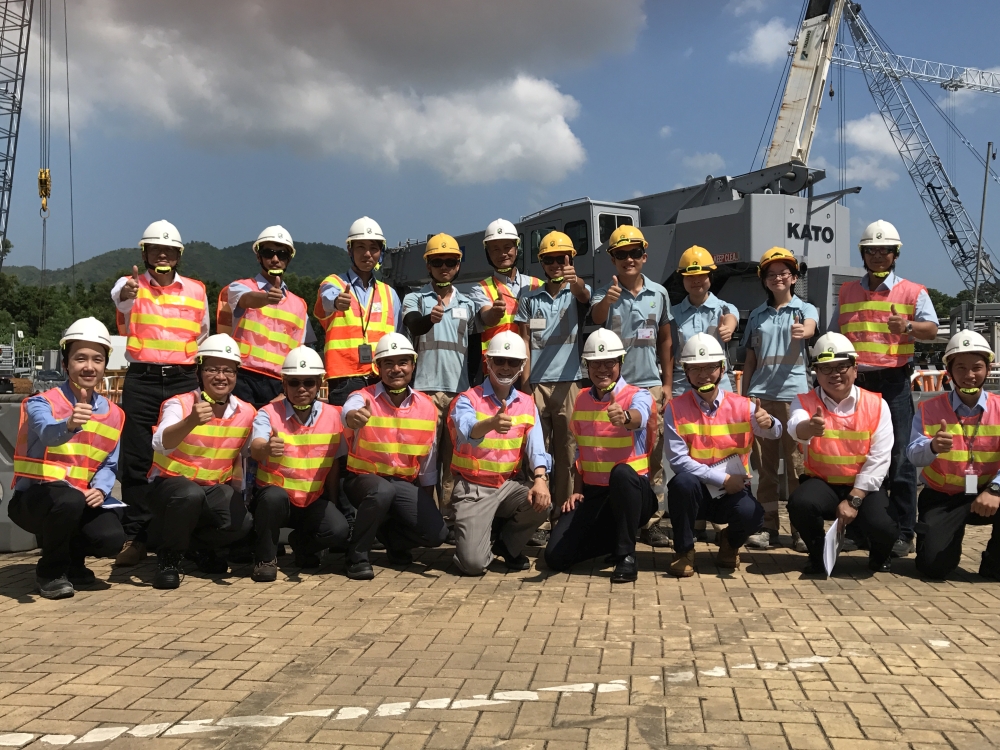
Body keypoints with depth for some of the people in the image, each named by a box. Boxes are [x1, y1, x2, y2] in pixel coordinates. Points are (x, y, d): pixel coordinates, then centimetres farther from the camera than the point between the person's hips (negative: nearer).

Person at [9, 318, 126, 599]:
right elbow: (48, 433, -34)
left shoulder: (114, 414, 5)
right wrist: (69, 425, -57)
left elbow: (109, 464, 5)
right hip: (35, 496, -4)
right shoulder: (42, 403, -11)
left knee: (111, 538, -24)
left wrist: (100, 489, -17)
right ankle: (50, 570, -9)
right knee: (70, 499, -38)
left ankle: (71, 560, 13)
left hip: (83, 499, 4)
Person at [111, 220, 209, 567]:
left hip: (183, 380, 2)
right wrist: (127, 292, -47)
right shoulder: (132, 285, 2)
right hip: (142, 380, -1)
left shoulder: (196, 290, 9)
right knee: (136, 459, -2)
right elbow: (119, 296, -24)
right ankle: (136, 536, 5)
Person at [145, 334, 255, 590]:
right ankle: (168, 558, -10)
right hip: (169, 483, -4)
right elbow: (161, 444, -37)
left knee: (242, 522, -24)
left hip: (215, 489, 4)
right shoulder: (179, 404, -16)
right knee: (191, 494, -38)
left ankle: (197, 546, 11)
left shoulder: (246, 413, -3)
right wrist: (191, 422, -55)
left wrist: (236, 490, 3)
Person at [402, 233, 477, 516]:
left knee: (455, 455, 6)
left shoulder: (467, 303, 15)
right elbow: (414, 326, -18)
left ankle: (450, 513, 12)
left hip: (460, 389, 3)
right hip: (425, 387, -3)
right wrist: (430, 318, -40)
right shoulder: (414, 299, 4)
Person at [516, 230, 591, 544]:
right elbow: (524, 343, 10)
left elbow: (584, 295, -17)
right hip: (536, 383, 1)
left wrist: (574, 282, -41)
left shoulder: (577, 293, 8)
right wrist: (525, 382, -1)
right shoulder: (530, 299, 12)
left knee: (567, 452, 2)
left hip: (568, 382, -1)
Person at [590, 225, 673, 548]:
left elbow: (665, 340, 13)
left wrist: (667, 383, 9)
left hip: (650, 384, 2)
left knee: (653, 455, 5)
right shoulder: (605, 294, -2)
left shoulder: (658, 293, 7)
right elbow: (596, 316, -26)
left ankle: (652, 521, 12)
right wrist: (607, 301, -49)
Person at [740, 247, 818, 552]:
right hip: (761, 394, 3)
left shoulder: (805, 309, 6)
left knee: (796, 462, -2)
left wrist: (802, 332, -43)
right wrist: (743, 396, 11)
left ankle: (801, 528, 5)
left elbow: (810, 327, -19)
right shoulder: (757, 316, 14)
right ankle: (767, 526, 12)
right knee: (765, 462, 5)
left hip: (794, 393, -3)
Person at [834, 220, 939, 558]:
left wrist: (907, 326, -30)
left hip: (893, 382, -4)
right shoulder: (847, 293, 15)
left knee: (898, 458, -5)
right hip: (854, 382, 4)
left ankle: (904, 533, 2)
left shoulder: (912, 292, 4)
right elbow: (833, 337, 19)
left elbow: (931, 329, -9)